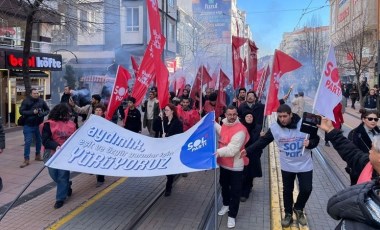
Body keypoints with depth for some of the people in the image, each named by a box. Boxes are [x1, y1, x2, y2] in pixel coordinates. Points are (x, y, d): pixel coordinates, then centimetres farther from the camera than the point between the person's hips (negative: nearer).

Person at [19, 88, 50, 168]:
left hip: (39, 125, 3)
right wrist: (32, 112, -22)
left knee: (39, 140, 15)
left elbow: (47, 110, 9)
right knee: (28, 142, -4)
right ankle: (26, 160, 2)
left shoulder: (41, 101, 1)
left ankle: (38, 155, 33)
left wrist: (43, 113, -12)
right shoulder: (26, 101, -7)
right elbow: (21, 111, -11)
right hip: (28, 125, -3)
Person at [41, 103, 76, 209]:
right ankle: (66, 187, 39)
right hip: (52, 154, -1)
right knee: (54, 175, 11)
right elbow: (45, 140, -16)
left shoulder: (71, 124, 4)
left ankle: (60, 198, 14)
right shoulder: (49, 124, -8)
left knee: (63, 176, 1)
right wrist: (56, 146, -29)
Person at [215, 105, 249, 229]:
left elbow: (232, 150, -31)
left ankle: (232, 215, 20)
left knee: (235, 191, 5)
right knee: (224, 185, 25)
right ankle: (226, 204, 49)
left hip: (235, 165, -7)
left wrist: (218, 152, -39)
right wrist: (213, 123, 17)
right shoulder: (224, 124, 1)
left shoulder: (240, 130, -24)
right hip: (223, 163, 8)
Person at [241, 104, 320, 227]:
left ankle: (298, 209, 34)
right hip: (287, 166, 1)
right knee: (287, 191, 14)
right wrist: (247, 150, -14)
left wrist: (309, 143, -28)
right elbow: (262, 141, -8)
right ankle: (288, 214, 35)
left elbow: (316, 139, -5)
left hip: (305, 165, -1)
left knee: (306, 189, 3)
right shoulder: (274, 128, -14)